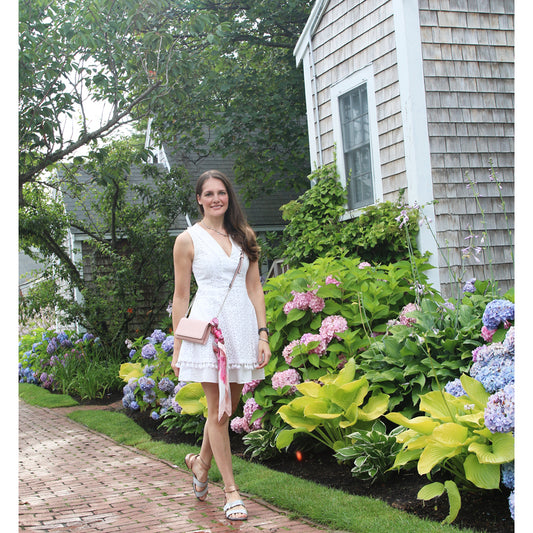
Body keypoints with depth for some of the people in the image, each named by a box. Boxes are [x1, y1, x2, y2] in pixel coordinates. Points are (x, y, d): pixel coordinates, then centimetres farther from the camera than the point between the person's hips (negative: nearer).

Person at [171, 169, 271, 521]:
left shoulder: (245, 236, 12)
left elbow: (255, 287, 11)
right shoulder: (189, 239, 3)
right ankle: (231, 490, 7)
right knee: (218, 409, -2)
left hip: (243, 325, 4)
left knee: (229, 407, 11)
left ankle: (201, 462, 36)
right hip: (208, 325, -4)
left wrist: (263, 335, 3)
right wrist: (178, 347, 2)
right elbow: (181, 296, 4)